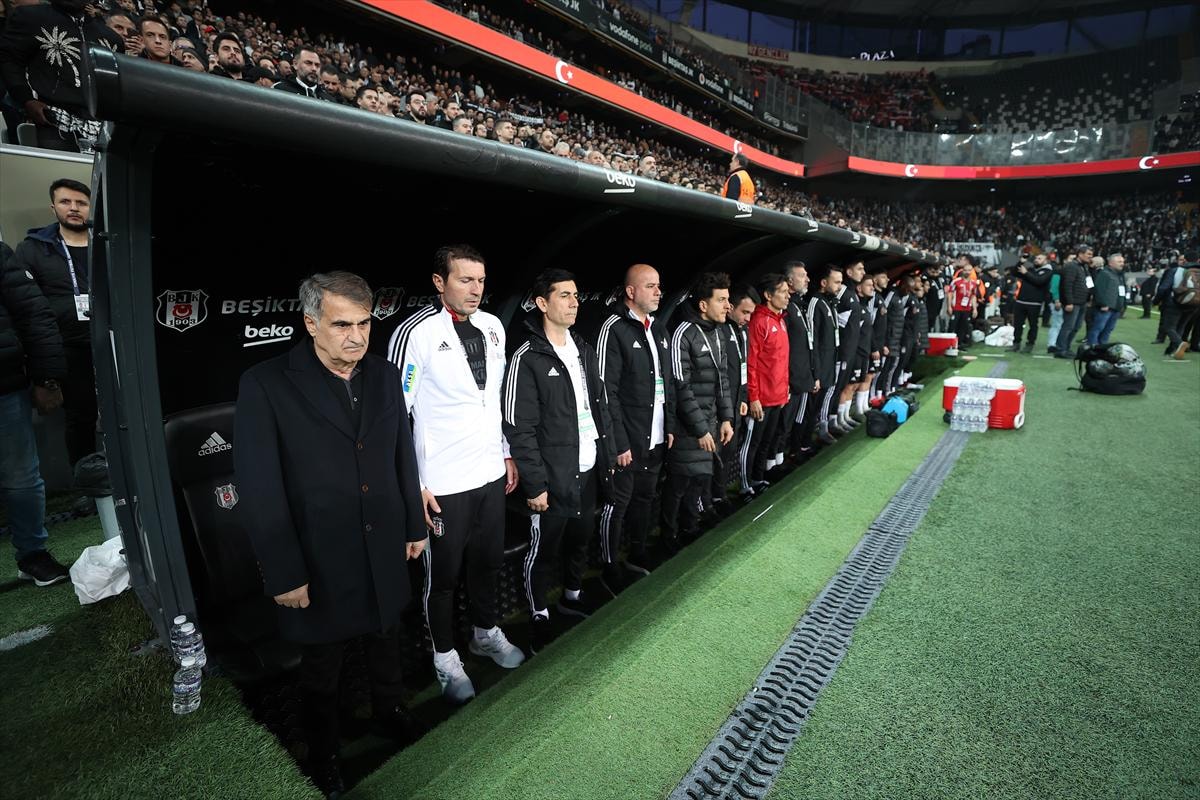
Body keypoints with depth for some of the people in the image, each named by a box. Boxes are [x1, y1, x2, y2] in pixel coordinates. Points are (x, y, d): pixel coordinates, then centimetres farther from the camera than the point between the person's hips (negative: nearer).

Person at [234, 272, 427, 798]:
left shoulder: (385, 376, -3)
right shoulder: (266, 384, -17)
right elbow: (259, 489, -16)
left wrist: (414, 526, 9)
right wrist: (283, 573, -14)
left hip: (386, 553, 4)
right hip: (320, 563, -3)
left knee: (386, 644, 26)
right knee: (321, 669, 20)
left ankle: (391, 715, 53)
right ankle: (323, 757, 46)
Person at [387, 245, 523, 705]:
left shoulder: (492, 327, 4)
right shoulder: (416, 333, -15)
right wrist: (414, 485, -12)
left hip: (490, 473, 6)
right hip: (442, 485, -5)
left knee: (488, 561, 21)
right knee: (443, 574, 13)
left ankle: (486, 633, 46)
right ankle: (446, 659, 36)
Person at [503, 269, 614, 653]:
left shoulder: (585, 351, 9)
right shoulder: (528, 359, -14)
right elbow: (519, 428, -16)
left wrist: (607, 455, 12)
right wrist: (535, 483, -16)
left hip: (588, 472, 7)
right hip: (553, 478, -6)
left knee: (581, 538, 20)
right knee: (544, 549, 8)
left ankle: (572, 595, 43)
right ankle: (540, 617, 29)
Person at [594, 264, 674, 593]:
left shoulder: (658, 329, 11)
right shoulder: (614, 329, -13)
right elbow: (607, 391, -16)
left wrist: (670, 427, 13)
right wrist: (619, 443, -17)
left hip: (656, 439, 8)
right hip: (628, 441, -7)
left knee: (645, 498, 19)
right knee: (618, 503, 4)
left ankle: (638, 555, 37)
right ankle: (611, 570, 20)